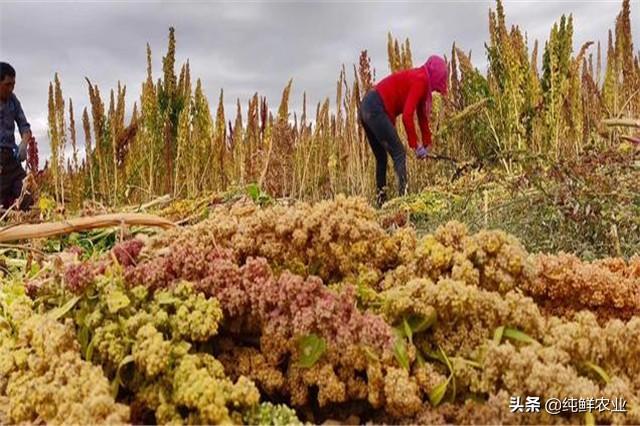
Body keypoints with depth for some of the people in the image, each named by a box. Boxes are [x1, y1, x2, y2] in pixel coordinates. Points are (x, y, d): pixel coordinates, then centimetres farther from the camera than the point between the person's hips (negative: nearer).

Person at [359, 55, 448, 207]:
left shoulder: (419, 79, 20)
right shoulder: (420, 80, -9)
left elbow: (422, 116, 22)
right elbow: (407, 115, -19)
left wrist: (427, 145, 22)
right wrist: (415, 145, -13)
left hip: (366, 108, 10)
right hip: (376, 109, -10)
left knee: (381, 157, 16)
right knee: (399, 153, -9)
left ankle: (380, 200, 19)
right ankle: (404, 194, -17)